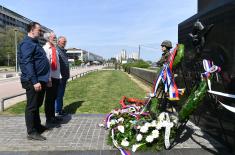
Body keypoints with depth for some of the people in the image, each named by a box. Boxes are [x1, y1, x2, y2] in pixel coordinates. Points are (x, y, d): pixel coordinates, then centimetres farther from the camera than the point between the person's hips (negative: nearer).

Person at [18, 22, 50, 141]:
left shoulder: (34, 42, 19)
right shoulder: (27, 43, -12)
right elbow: (27, 63, -21)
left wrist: (44, 79, 21)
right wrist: (34, 81, -25)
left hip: (40, 80, 10)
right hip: (33, 81, -10)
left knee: (37, 105, 19)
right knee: (32, 106, -2)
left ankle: (37, 126, 32)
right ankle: (32, 132, 7)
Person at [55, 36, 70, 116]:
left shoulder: (63, 50, 19)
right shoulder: (57, 50, -11)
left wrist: (67, 75, 20)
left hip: (64, 76, 10)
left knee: (61, 94, 15)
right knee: (59, 94, -4)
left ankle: (60, 109, 24)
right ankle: (57, 111, 4)